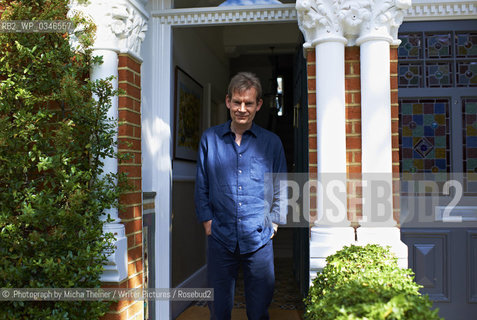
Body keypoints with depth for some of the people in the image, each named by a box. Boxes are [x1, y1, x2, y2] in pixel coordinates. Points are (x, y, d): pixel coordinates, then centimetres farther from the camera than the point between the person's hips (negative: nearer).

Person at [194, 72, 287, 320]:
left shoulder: (271, 142, 4)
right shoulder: (210, 139, 5)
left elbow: (281, 189, 8)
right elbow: (201, 186, 8)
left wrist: (273, 224, 1)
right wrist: (208, 222, 2)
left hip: (259, 241, 0)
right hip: (220, 238, 1)